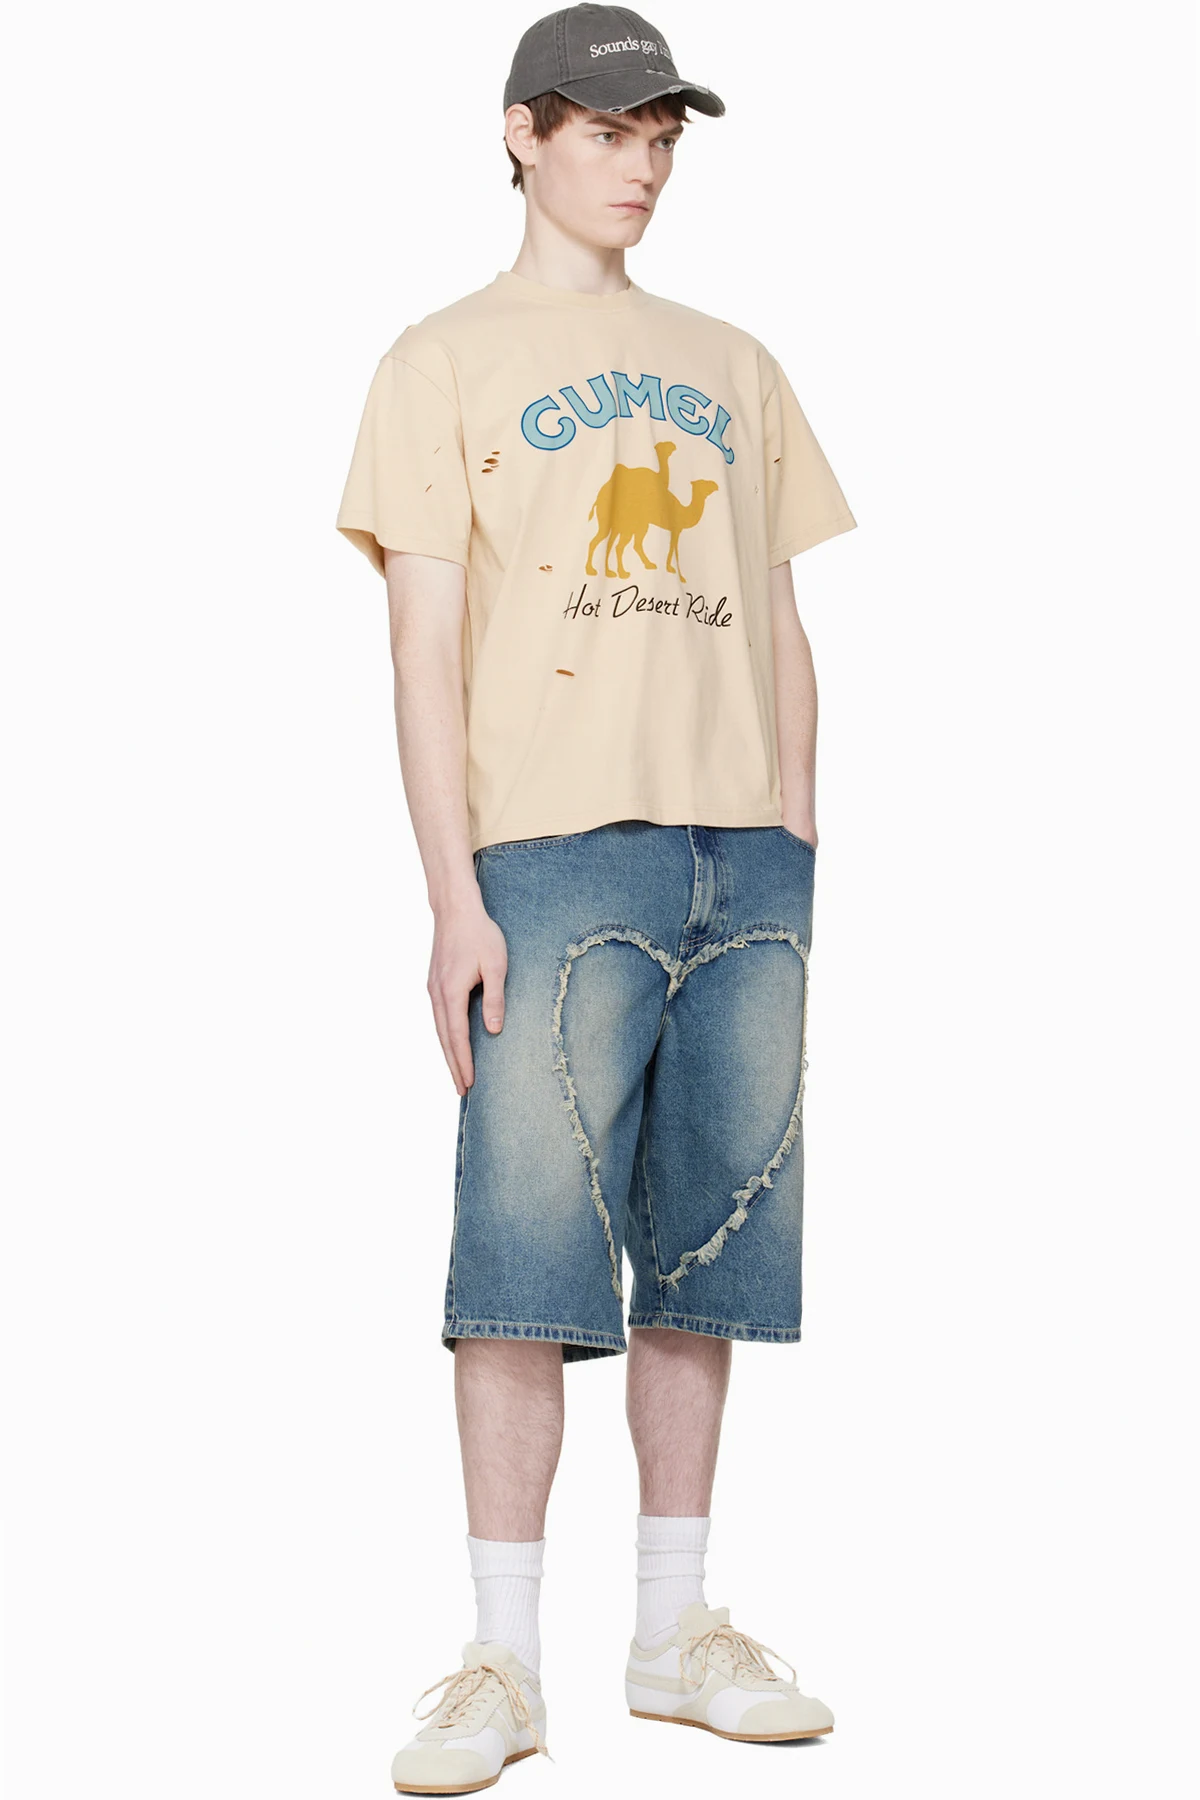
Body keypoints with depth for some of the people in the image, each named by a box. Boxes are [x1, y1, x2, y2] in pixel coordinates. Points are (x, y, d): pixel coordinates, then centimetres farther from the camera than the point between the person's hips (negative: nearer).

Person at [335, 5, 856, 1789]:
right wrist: (454, 892, -10)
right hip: (555, 852, -4)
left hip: (743, 855, 4)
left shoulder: (733, 365, 20)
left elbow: (778, 623, 19)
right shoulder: (444, 361, 7)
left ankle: (676, 1629, 15)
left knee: (709, 1237, 5)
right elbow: (423, 644, -1)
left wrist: (799, 851, 10)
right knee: (529, 1242, -8)